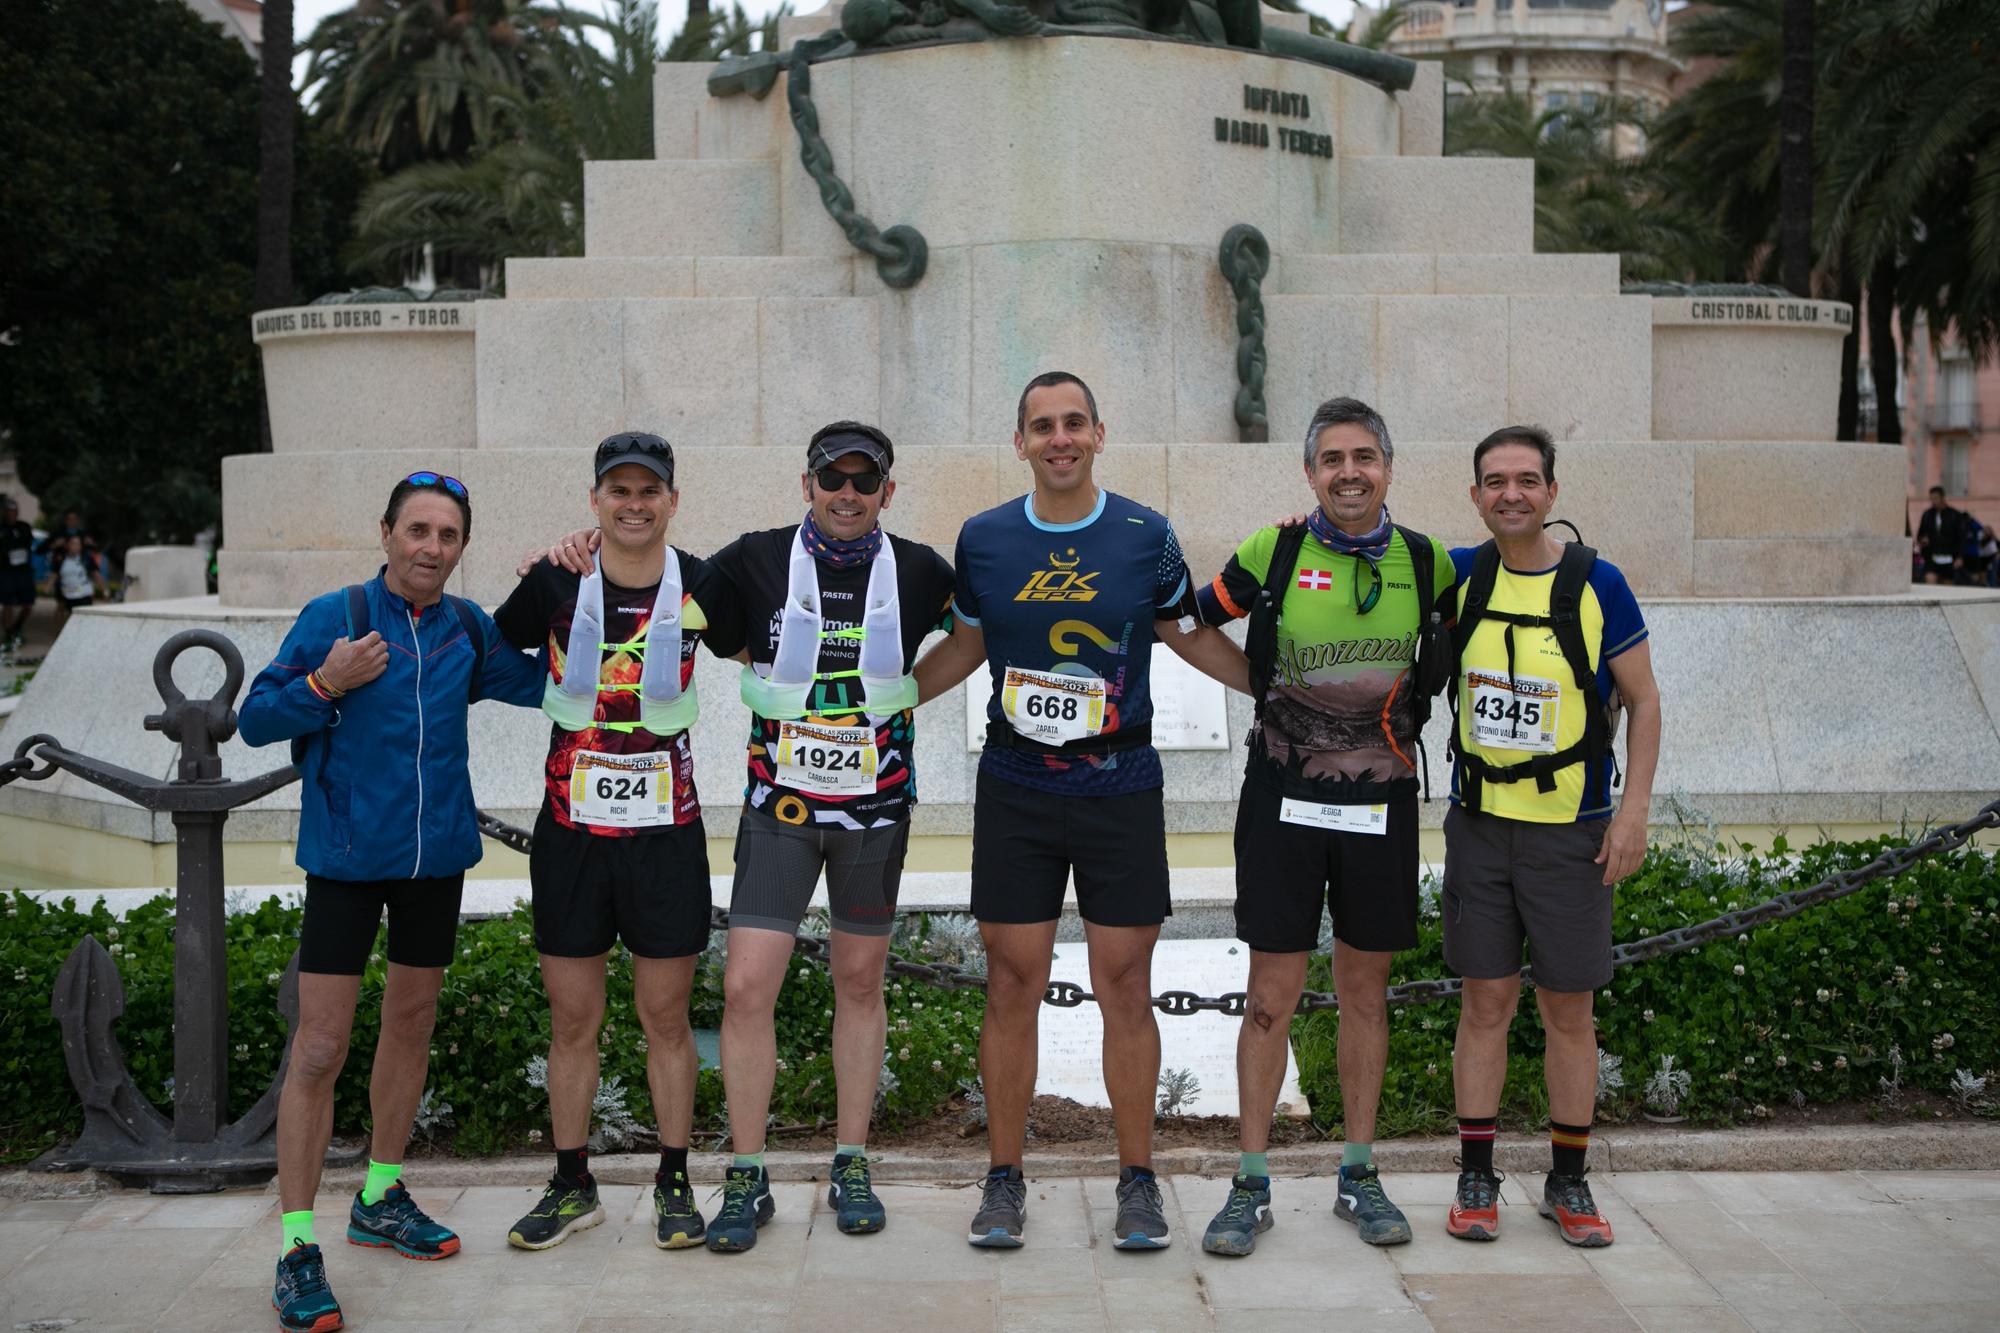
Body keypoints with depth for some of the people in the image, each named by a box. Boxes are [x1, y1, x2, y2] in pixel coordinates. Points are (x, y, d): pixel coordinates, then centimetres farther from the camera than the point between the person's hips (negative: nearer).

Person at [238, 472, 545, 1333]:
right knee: (319, 1049, -7)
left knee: (411, 1025, 16)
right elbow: (255, 720, -6)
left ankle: (381, 1198, 34)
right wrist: (325, 685, -24)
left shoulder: (467, 628, 4)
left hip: (436, 853, 5)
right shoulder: (333, 616, -8)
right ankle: (297, 1246, 0)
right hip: (347, 854, -5)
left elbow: (542, 683, 16)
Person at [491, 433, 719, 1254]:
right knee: (572, 1018, 8)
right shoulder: (554, 582, -2)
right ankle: (571, 1186, 22)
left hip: (666, 829, -1)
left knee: (667, 1015, 6)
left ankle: (674, 1184, 19)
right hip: (571, 828, 1)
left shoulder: (700, 586, -3)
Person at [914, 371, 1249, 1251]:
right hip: (1014, 790, 1)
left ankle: (1137, 1181, 16)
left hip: (1120, 790, -1)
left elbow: (1191, 637, 12)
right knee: (1012, 986, 4)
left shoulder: (1145, 537, 0)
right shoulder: (984, 539, 3)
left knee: (1125, 990, 2)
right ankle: (1004, 1182, 16)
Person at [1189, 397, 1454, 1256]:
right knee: (1271, 994, 0)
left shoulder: (1425, 563, 2)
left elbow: (1465, 649, 19)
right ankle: (1251, 1186, 10)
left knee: (1365, 991, 11)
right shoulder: (1275, 552, -3)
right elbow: (1189, 617, 9)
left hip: (1381, 798, 2)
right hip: (1285, 795, -2)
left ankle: (1358, 1177, 24)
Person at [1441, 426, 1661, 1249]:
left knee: (1568, 1010, 5)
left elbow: (1642, 701, -1)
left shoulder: (1596, 585, -6)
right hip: (1479, 822, 2)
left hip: (1571, 830, -2)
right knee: (1485, 1002, 6)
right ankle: (1476, 1180, 15)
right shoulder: (1459, 576, 1)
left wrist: (1634, 812, -8)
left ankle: (1568, 1182, 18)